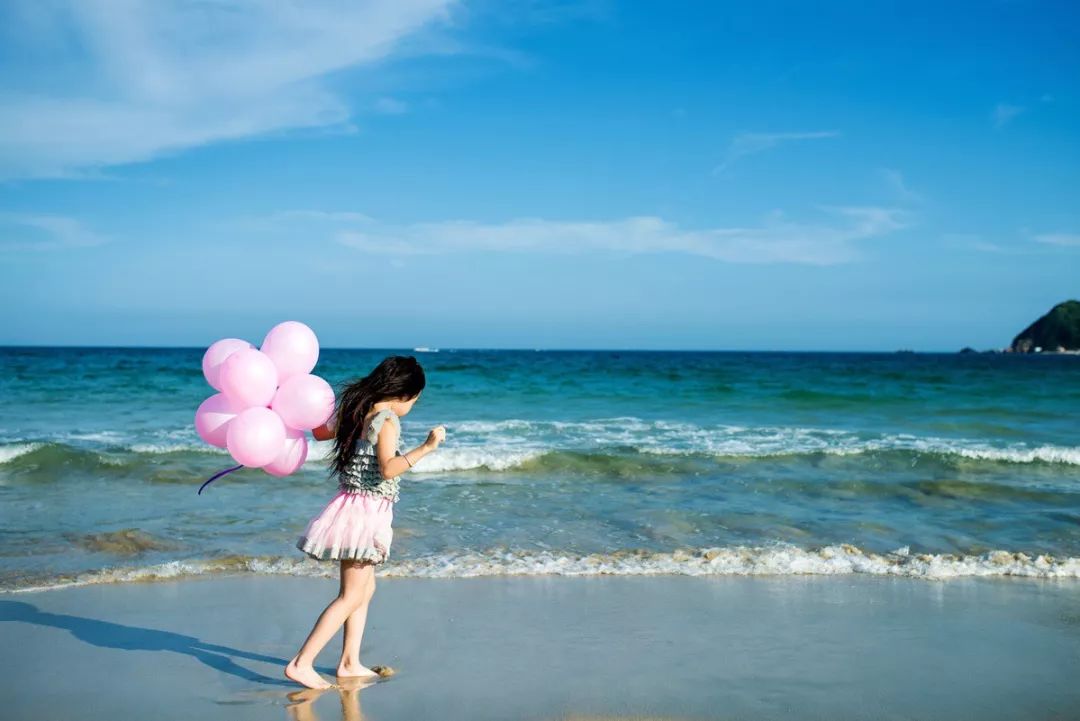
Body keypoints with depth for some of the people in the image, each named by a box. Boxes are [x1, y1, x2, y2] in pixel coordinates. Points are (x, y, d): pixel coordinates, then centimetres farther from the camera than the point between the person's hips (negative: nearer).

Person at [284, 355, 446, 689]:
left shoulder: (355, 409, 8)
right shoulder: (386, 419, -16)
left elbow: (321, 432, 22)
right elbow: (388, 469, -29)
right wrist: (426, 448, -32)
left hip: (353, 506, 10)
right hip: (366, 510, -10)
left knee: (365, 590, 18)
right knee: (351, 597, -5)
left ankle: (350, 663, 22)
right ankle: (301, 663, -7)